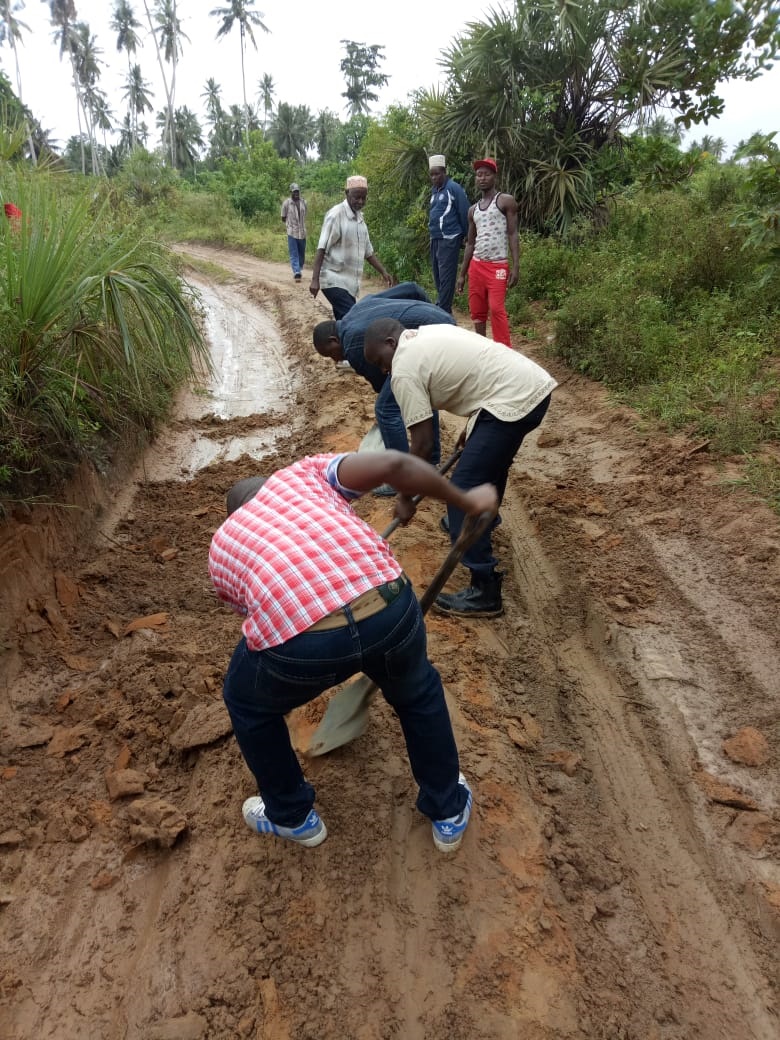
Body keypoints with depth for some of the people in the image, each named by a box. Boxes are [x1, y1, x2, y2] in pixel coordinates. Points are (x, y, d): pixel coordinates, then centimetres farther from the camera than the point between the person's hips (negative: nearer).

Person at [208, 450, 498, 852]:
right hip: (389, 609, 1)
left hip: (297, 642, 0)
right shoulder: (302, 473, 26)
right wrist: (467, 501, 23)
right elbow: (393, 464, 10)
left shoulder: (222, 546, 30)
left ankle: (292, 816, 53)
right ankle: (449, 811, 52)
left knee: (248, 705, 35)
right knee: (418, 693, 36)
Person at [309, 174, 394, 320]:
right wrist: (315, 280, -22)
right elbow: (321, 249, -14)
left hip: (350, 283, 8)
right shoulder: (336, 214, -9)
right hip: (335, 281, -8)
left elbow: (368, 251, 24)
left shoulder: (359, 217, 16)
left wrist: (383, 272, 16)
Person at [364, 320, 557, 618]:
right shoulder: (431, 333, 20)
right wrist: (474, 428, 33)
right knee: (490, 461, 31)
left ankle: (485, 593, -2)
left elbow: (422, 444, -6)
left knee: (463, 493, -6)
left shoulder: (404, 369, -6)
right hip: (536, 384, 10)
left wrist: (405, 498, 5)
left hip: (513, 401, -10)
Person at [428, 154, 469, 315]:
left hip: (449, 239, -8)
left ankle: (443, 312, -9)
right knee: (437, 276, 12)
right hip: (435, 239, 8)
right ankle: (441, 308, 20)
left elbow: (464, 213, -8)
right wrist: (432, 232, 20)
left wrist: (467, 236, -4)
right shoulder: (434, 190, 16)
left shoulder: (454, 188, -8)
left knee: (446, 277, -9)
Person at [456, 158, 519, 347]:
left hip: (498, 266, -6)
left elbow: (513, 234, -6)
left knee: (497, 309, -16)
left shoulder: (506, 201, -1)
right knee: (476, 311, 7)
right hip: (476, 266, 6)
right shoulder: (473, 210, 15)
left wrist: (515, 266, -16)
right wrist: (462, 274, 13)